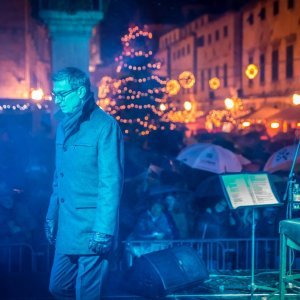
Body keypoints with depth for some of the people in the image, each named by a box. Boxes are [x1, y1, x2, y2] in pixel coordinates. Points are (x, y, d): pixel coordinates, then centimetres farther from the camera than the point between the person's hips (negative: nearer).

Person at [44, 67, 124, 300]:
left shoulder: (105, 126, -11)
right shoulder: (65, 125, 12)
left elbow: (111, 182, -15)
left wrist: (103, 230, -18)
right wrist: (52, 217, 15)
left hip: (91, 228, -7)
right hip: (66, 228, 7)